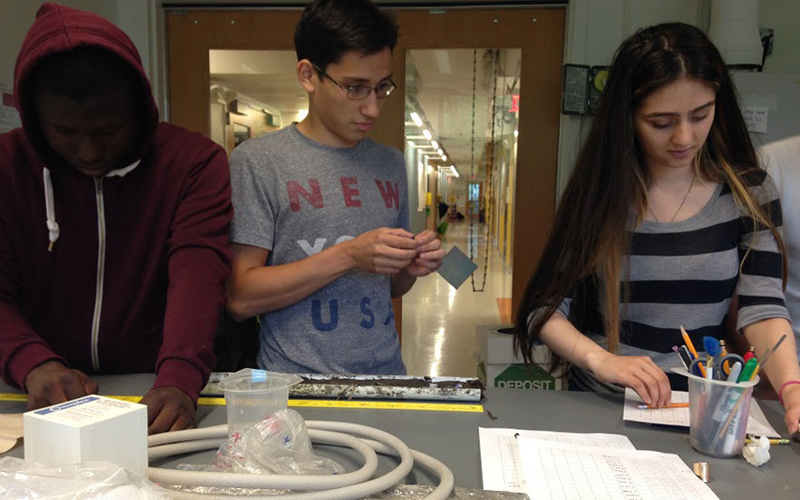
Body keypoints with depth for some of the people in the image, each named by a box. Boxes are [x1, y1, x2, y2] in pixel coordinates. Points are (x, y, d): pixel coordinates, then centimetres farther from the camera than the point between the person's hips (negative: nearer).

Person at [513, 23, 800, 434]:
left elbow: (763, 308, -2)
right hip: (601, 403, -1)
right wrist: (601, 361, -19)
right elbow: (544, 308, -2)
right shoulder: (598, 193, -1)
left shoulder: (749, 192, 4)